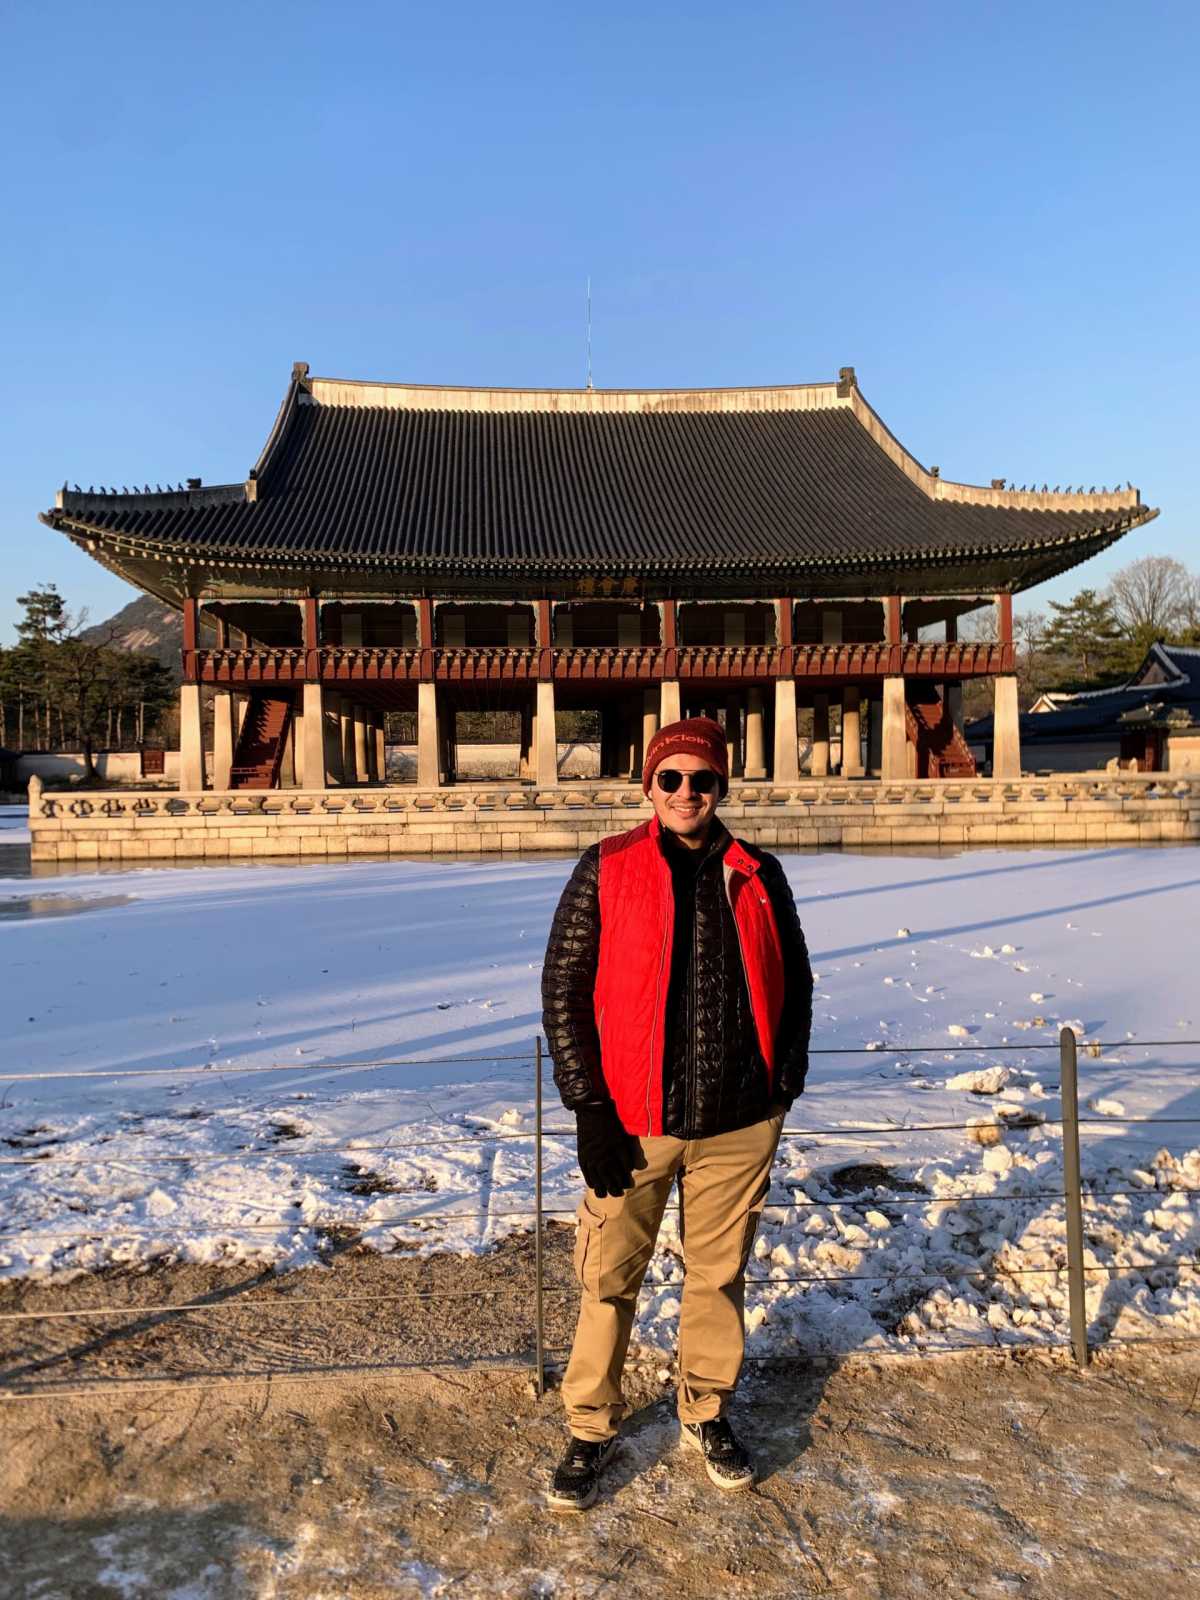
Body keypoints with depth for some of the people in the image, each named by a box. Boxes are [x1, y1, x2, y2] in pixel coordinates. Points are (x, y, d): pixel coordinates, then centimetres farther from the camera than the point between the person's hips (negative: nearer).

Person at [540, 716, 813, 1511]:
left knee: (720, 1274, 17)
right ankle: (592, 1427, 32)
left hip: (738, 1124, 2)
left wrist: (782, 1088, 6)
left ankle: (708, 1411, 40)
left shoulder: (759, 877, 2)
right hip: (636, 1121, -2)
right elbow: (564, 990, -6)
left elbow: (794, 988, 11)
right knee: (610, 1278, 10)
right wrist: (590, 1108, -8)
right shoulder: (606, 871, -6)